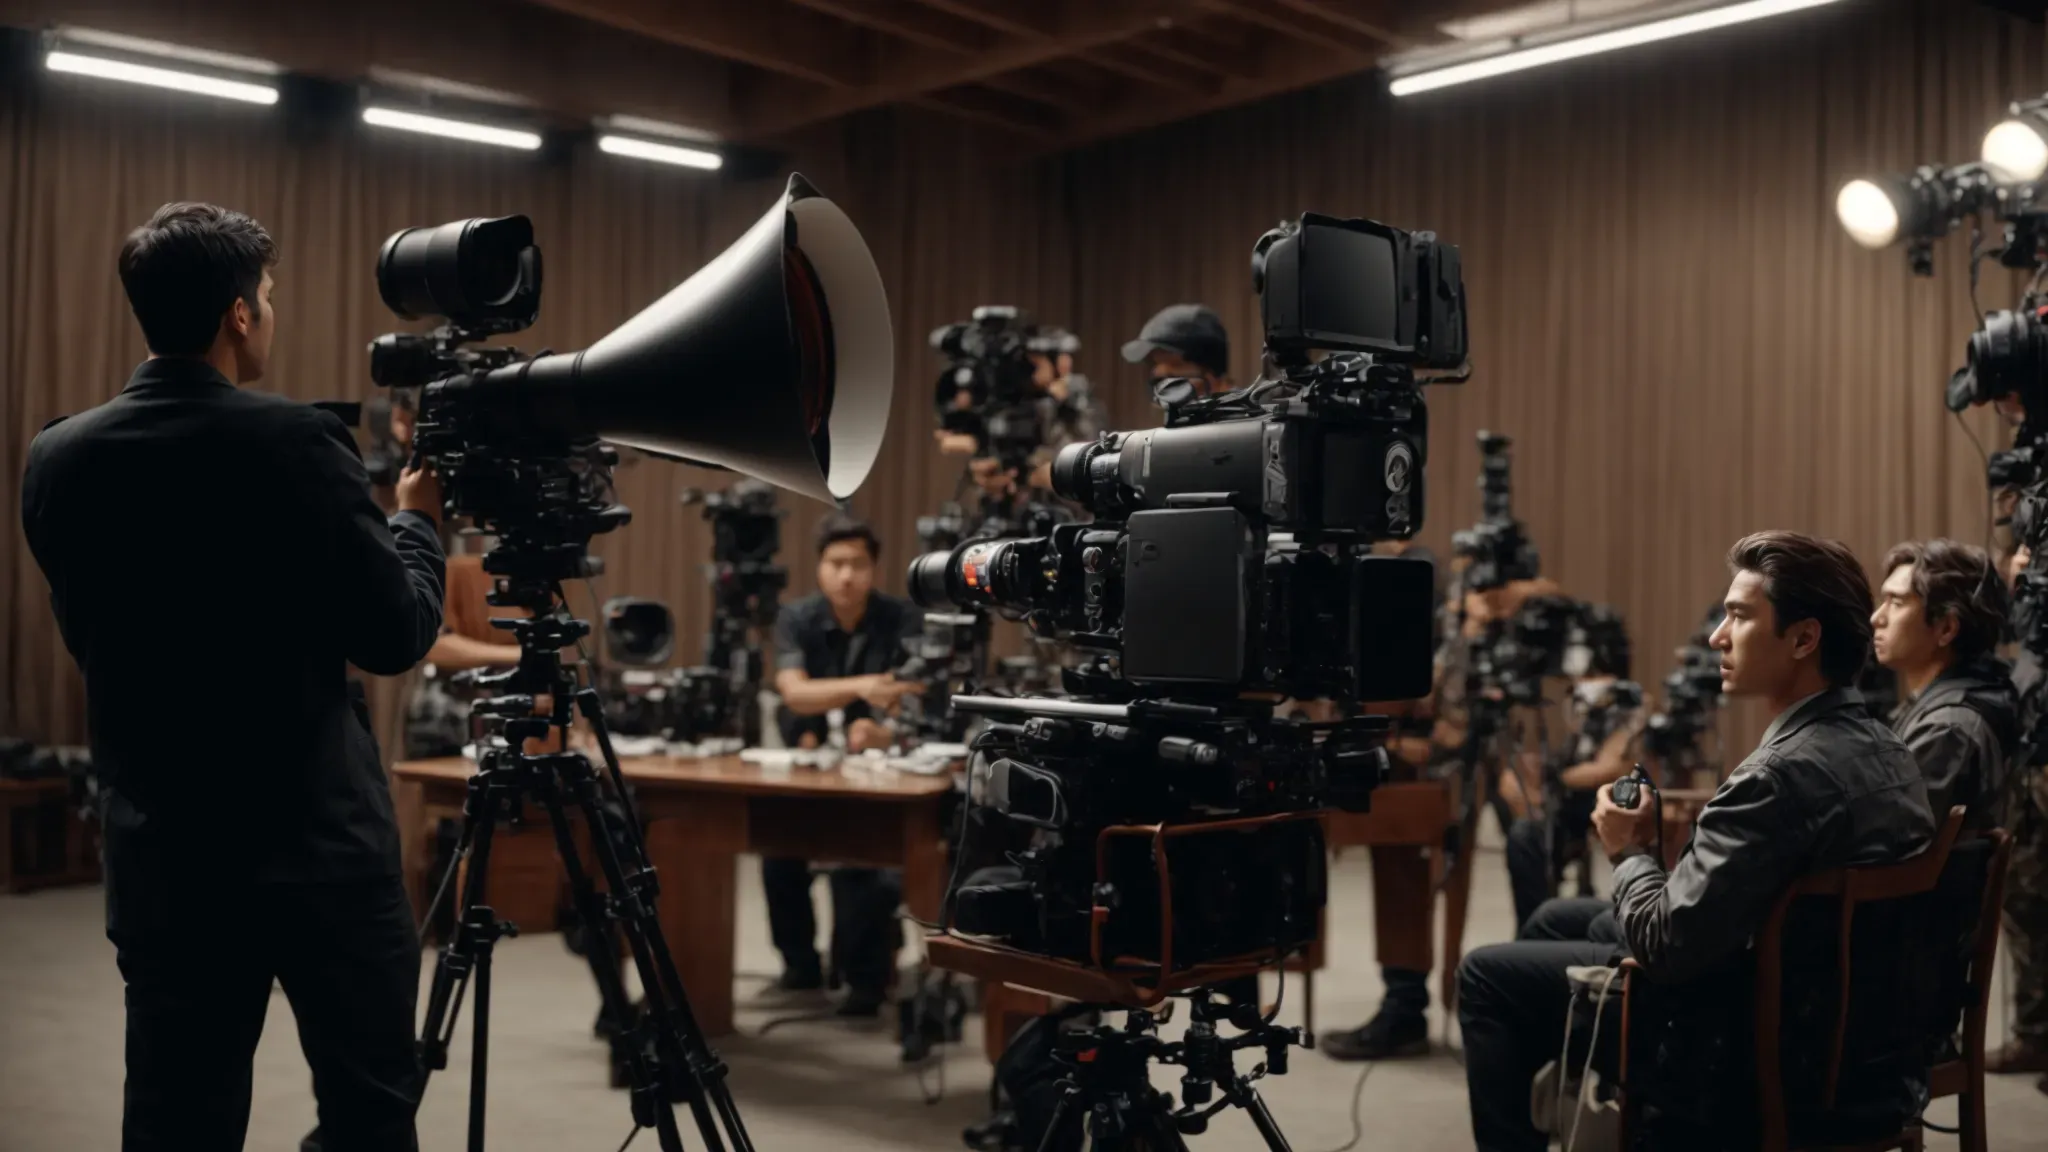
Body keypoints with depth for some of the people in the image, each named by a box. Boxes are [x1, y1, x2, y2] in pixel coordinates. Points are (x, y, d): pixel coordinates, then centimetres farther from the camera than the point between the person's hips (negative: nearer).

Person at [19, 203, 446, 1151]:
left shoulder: (56, 461, 2)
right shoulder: (296, 444, -14)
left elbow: (87, 638, 15)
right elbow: (393, 638, -10)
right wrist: (418, 519, 8)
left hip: (163, 854, 5)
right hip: (321, 845, -4)